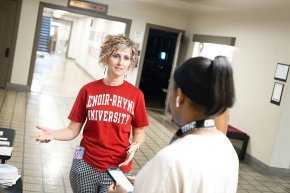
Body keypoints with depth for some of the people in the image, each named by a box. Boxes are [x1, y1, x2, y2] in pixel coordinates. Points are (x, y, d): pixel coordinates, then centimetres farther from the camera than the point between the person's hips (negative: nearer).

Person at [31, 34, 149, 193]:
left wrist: (135, 146, -16)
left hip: (118, 168, 0)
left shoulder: (136, 95, -4)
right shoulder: (88, 90, -4)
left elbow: (139, 132, 4)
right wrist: (54, 135, -21)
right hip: (85, 166, 1)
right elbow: (73, 129, -3)